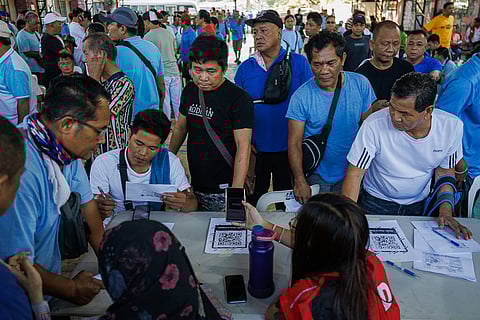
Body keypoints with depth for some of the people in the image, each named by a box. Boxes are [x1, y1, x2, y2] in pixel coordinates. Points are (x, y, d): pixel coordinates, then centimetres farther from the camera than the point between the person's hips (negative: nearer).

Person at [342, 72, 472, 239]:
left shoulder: (452, 127, -15)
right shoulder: (374, 125, -27)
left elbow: (445, 171, 0)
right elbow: (355, 173, -20)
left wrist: (445, 211, -12)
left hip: (418, 205, 3)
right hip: (376, 203, -2)